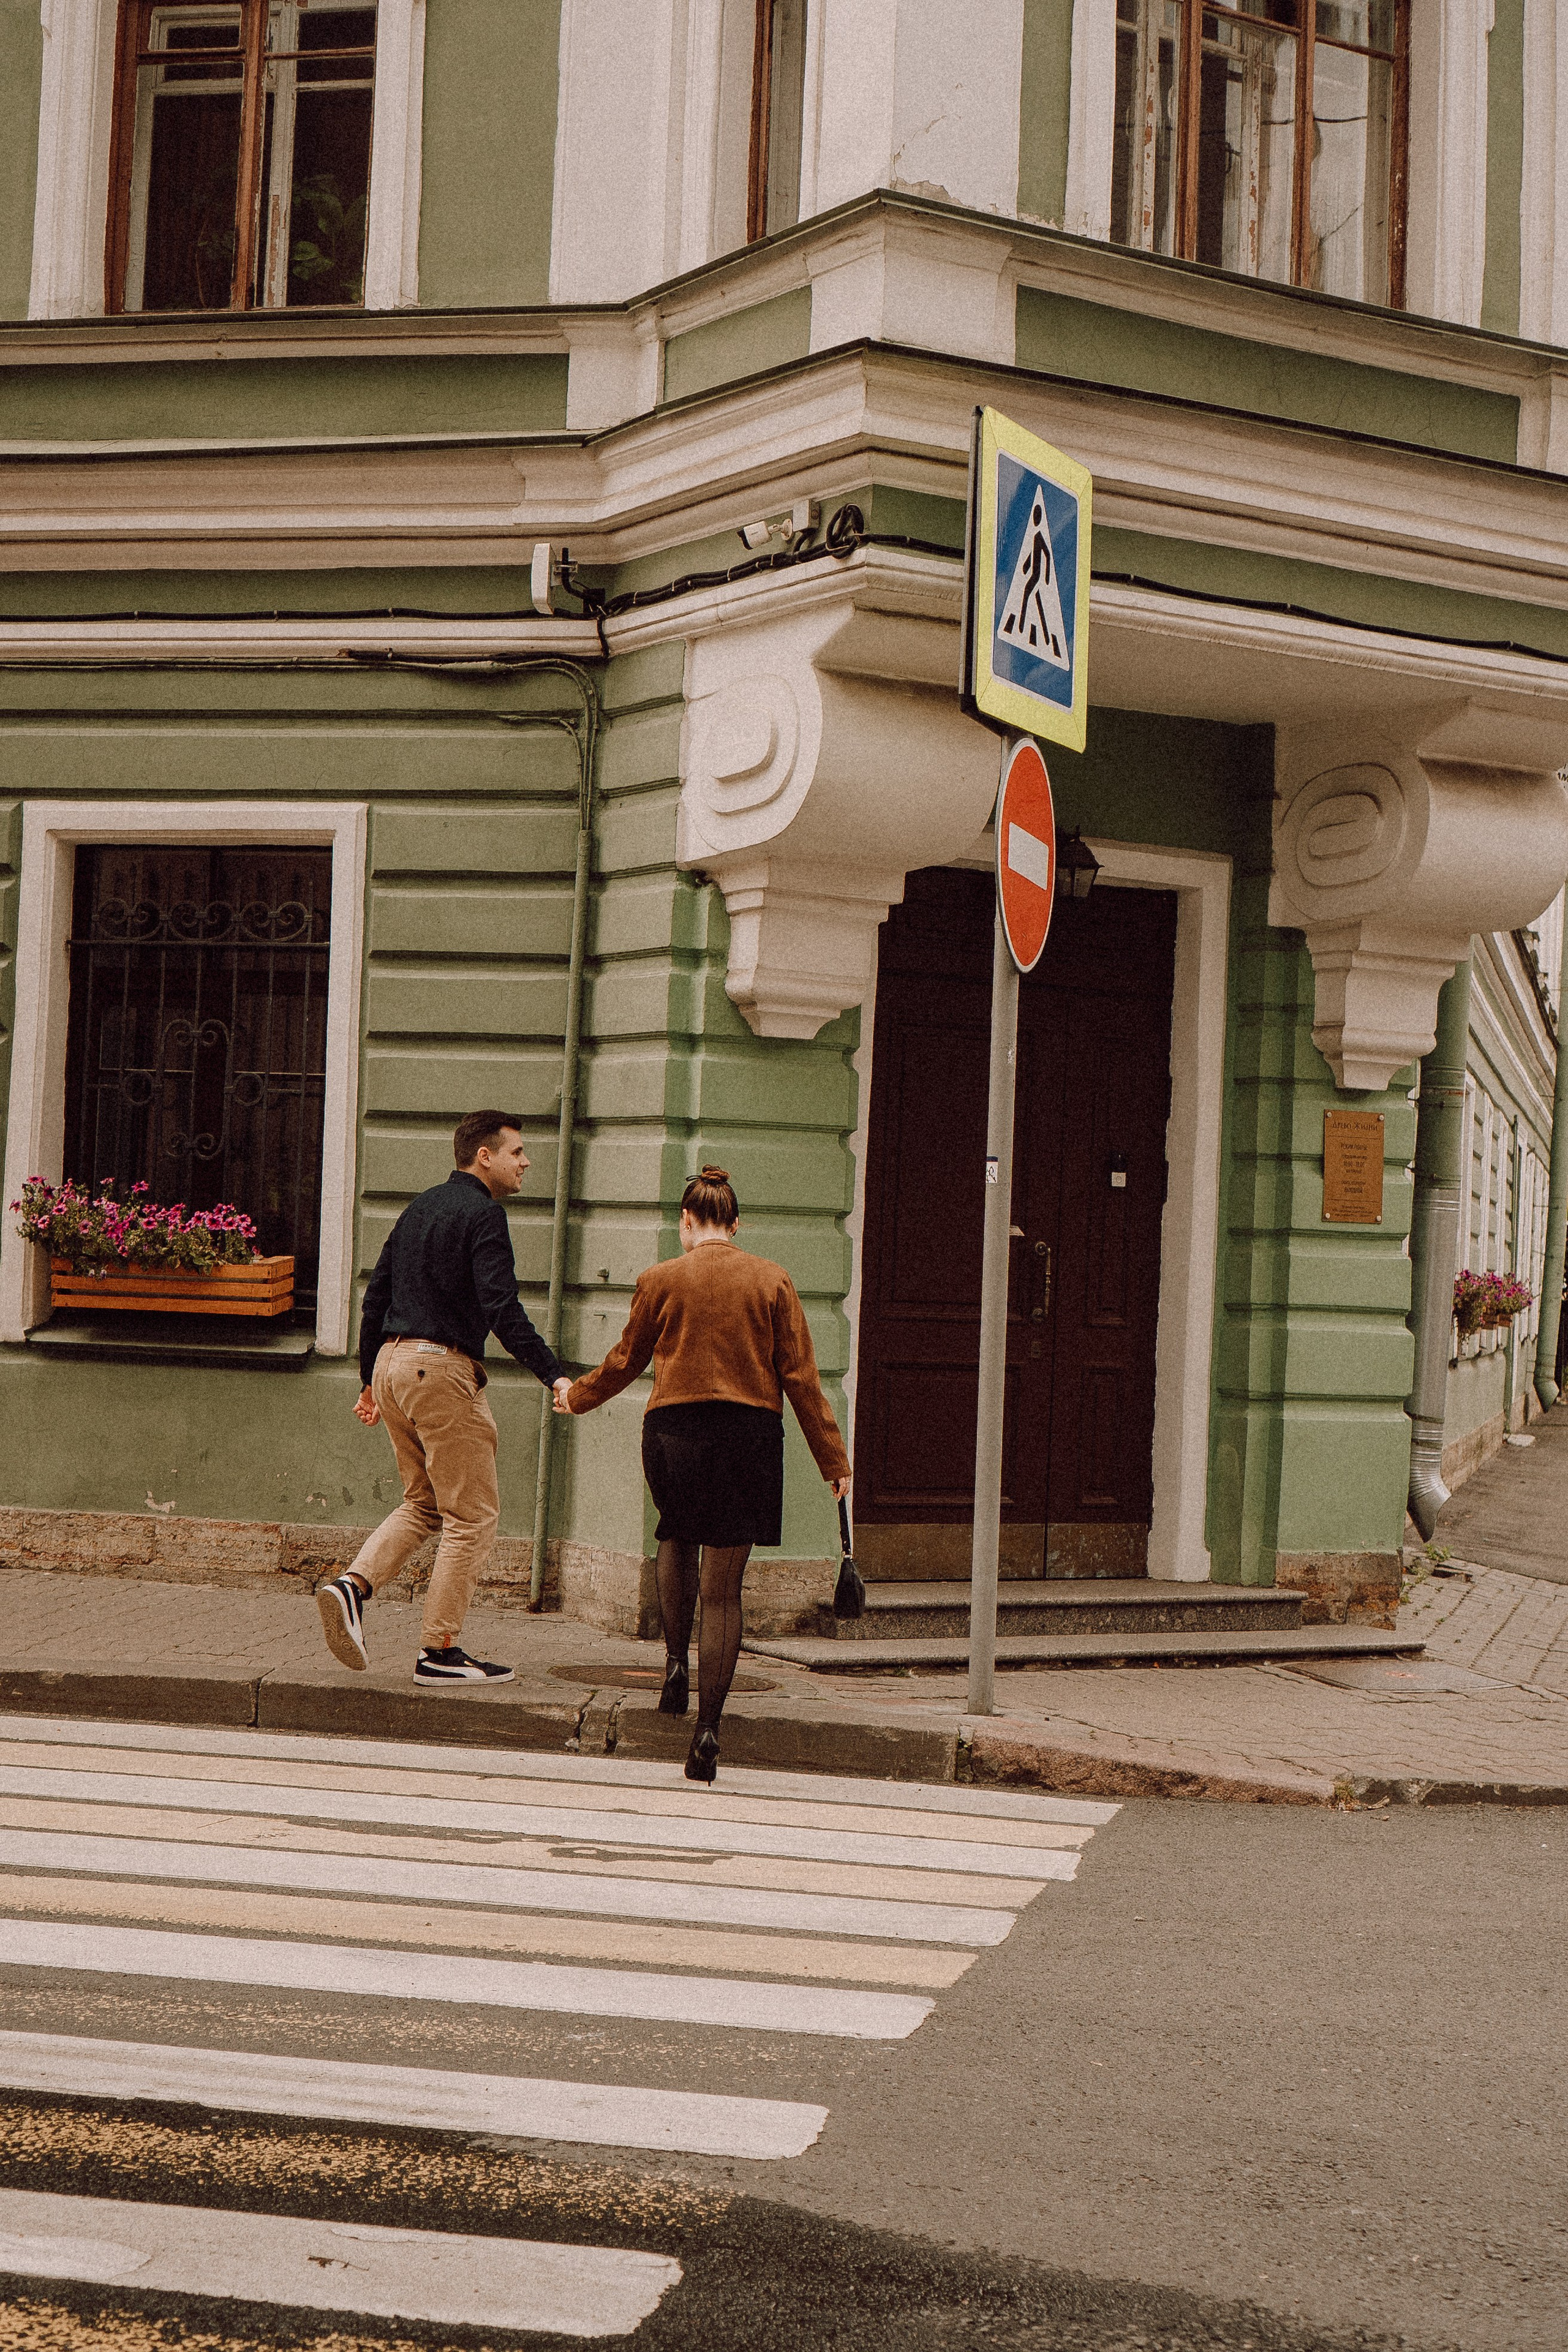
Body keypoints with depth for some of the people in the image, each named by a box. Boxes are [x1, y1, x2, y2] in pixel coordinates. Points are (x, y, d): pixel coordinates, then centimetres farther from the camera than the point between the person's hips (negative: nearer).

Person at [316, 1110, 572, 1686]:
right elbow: (502, 1309, -20)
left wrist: (371, 1379, 25)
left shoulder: (421, 1206, 16)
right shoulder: (482, 1213, -10)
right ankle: (440, 1652, 0)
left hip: (393, 1360, 9)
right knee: (473, 1515, -1)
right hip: (442, 1367, -9)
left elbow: (376, 1295, 19)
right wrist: (554, 1376, -23)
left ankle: (353, 1584, 0)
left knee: (423, 1504, 19)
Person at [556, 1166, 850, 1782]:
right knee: (723, 1587, 3)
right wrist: (832, 1457, 7)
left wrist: (577, 1396, 32)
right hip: (750, 1434, 0)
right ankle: (707, 1733, -2)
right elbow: (800, 1375, 2)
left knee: (678, 1536, 30)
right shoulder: (771, 1281, 2)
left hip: (673, 1430, 0)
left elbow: (625, 1361, 13)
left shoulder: (660, 1280, 1)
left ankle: (677, 1662, 15)